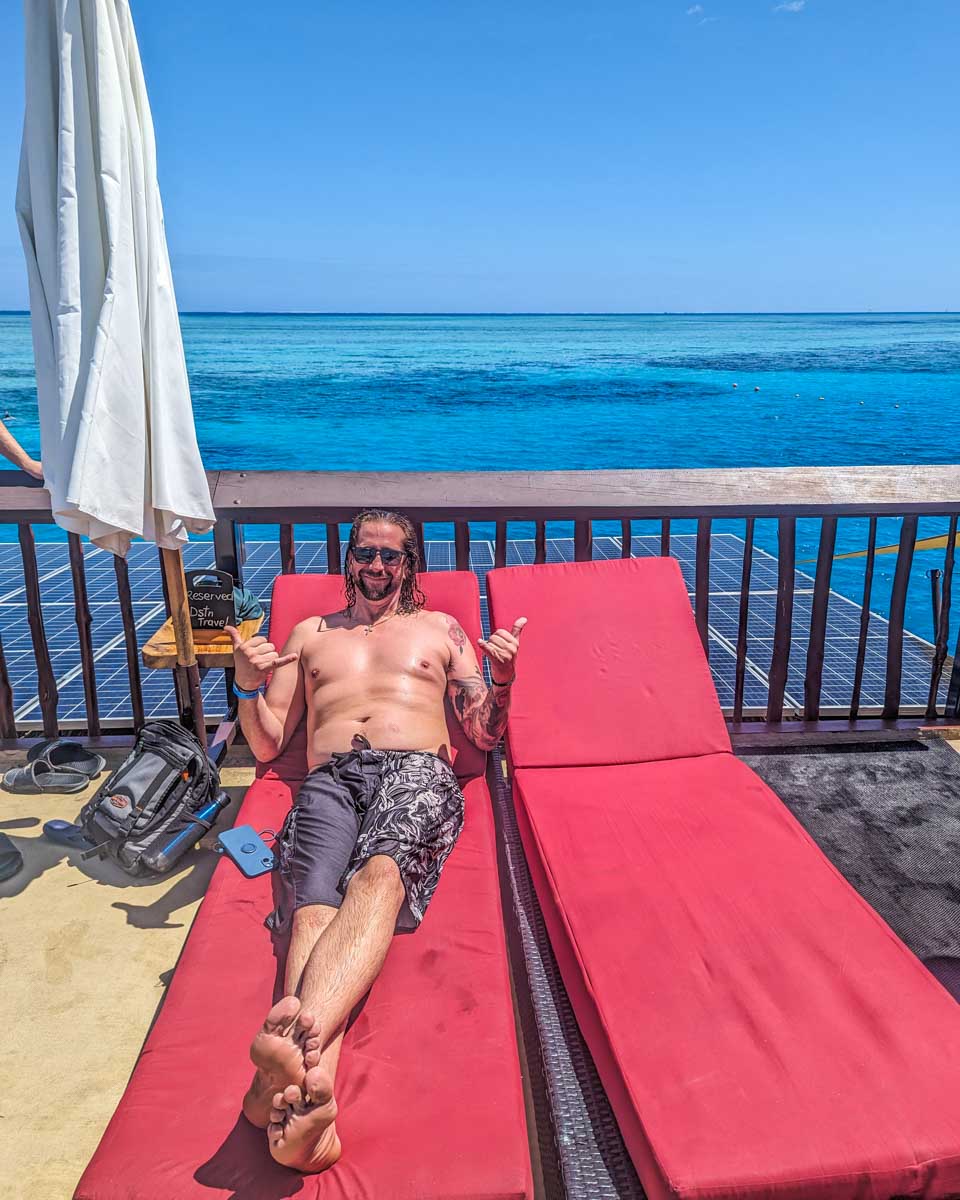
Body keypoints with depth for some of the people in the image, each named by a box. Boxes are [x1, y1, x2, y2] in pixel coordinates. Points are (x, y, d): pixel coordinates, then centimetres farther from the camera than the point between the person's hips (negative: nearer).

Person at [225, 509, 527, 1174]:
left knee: (379, 876, -36)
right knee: (314, 908, -31)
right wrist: (248, 687, 5)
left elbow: (485, 734, 20)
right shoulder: (311, 632, 31)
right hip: (329, 779, 2)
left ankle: (295, 1032, -59)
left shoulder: (440, 628, 28)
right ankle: (313, 1095, -52)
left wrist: (502, 680, -1)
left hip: (416, 772, -1)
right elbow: (267, 744, 25)